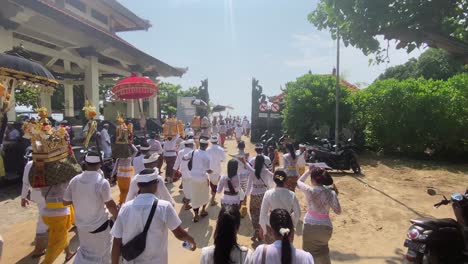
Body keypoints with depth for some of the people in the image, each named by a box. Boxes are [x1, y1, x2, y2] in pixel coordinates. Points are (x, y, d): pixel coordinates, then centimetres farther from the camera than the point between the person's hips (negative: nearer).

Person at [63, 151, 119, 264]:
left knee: (84, 252, 27)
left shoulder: (74, 180, -8)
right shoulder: (102, 182, -23)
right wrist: (117, 216, 3)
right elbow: (110, 204, -14)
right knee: (102, 255, 16)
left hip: (81, 225, 5)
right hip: (99, 226, -5)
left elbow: (65, 202, 2)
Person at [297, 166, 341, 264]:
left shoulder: (310, 191, -17)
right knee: (323, 251, 29)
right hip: (326, 227, 3)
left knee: (309, 253, 18)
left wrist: (308, 171, 10)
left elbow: (299, 182, 2)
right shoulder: (331, 193, -10)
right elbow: (338, 211, 0)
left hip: (310, 226, -3)